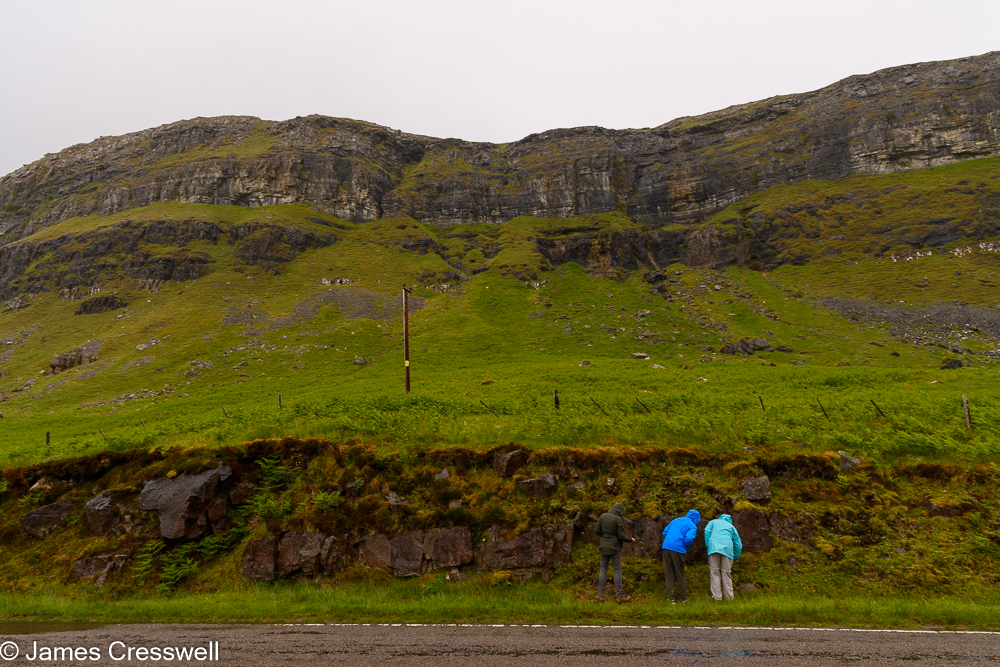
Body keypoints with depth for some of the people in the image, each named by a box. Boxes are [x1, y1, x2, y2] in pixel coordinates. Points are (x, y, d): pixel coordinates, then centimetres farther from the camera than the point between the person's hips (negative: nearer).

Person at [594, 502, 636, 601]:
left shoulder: (603, 516, 1)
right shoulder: (618, 519, -13)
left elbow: (597, 530, 3)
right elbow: (621, 536, -13)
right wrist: (630, 540, 4)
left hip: (604, 548, 4)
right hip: (615, 548, -4)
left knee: (603, 571, 10)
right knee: (617, 571, 3)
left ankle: (600, 595, 10)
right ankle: (620, 596, 6)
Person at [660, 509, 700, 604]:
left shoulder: (676, 520, 22)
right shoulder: (692, 526, 4)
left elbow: (665, 532, 19)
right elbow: (688, 538, -12)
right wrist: (685, 549, 6)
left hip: (666, 547, 4)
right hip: (678, 549, -4)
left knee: (669, 574, 9)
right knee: (680, 574, 10)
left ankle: (671, 598, 9)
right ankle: (683, 597, 19)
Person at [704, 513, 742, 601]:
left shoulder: (713, 522, 27)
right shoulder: (732, 527, 29)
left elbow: (707, 531, 7)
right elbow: (738, 544, 24)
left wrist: (708, 546, 7)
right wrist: (735, 558, 32)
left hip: (714, 547, -1)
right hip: (727, 548, 1)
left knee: (714, 572, -1)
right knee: (726, 573, 5)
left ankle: (717, 596, -7)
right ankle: (729, 596, 5)